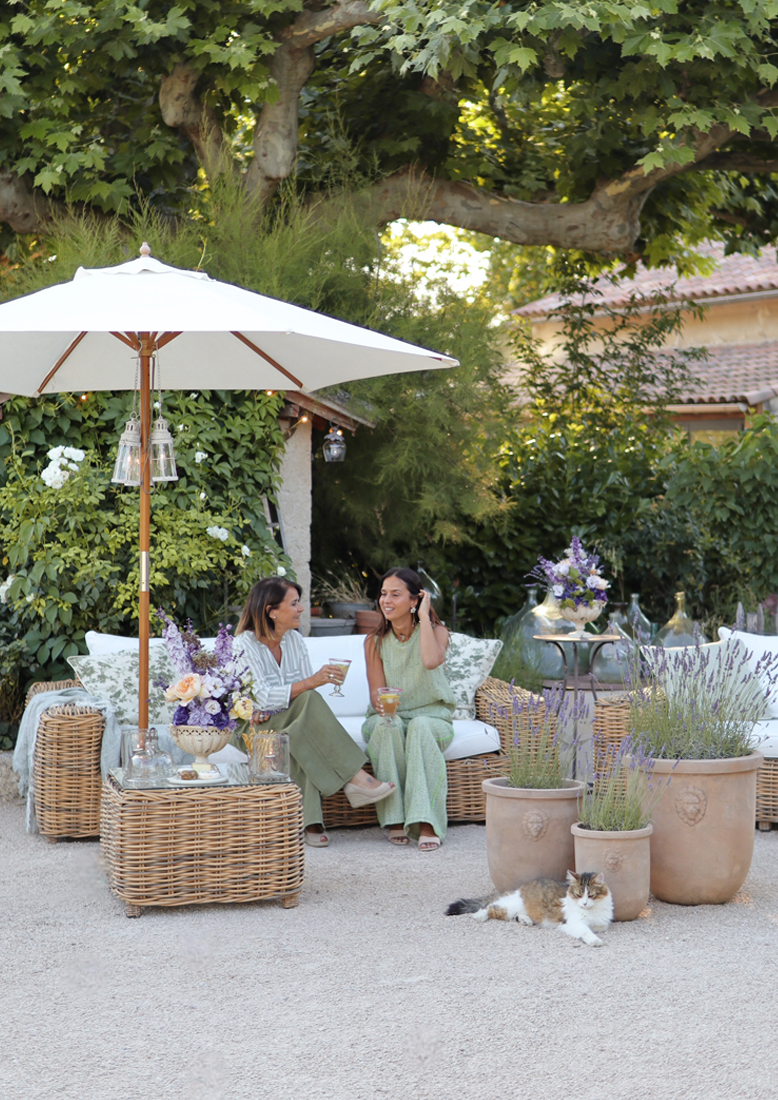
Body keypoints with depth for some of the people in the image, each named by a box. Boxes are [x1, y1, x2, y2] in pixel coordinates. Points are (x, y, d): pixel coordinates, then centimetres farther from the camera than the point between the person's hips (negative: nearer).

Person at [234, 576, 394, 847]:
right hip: (254, 728, -5)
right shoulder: (245, 645, -12)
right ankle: (356, 778, -32)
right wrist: (310, 682, -33)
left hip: (288, 723, 5)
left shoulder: (294, 640, 8)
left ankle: (311, 823, -40)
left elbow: (305, 691, 5)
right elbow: (264, 697, -24)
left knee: (301, 737, -33)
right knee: (309, 701, -31)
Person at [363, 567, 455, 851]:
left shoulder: (436, 631, -5)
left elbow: (432, 660, -29)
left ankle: (426, 823, -43)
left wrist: (424, 616, -20)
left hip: (431, 714, -1)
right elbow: (377, 690, -4)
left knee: (420, 727, -37)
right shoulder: (375, 642, 1)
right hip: (390, 714, 2)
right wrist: (381, 704, -29)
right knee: (387, 726, -34)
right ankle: (395, 819, -33)